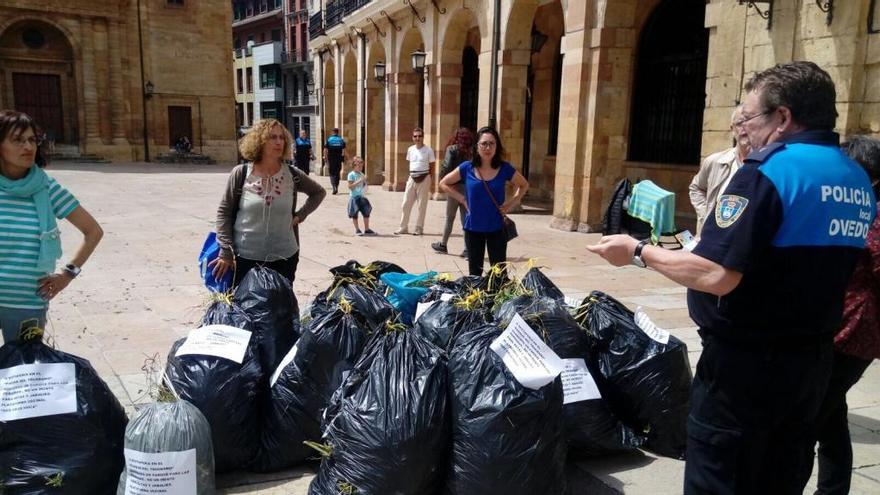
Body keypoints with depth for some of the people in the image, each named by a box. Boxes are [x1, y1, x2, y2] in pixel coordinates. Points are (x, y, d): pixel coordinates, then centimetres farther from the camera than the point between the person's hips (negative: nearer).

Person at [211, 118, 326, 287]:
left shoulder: (292, 174, -1)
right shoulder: (241, 173, -6)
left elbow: (319, 192, 16)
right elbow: (224, 212, -1)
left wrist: (301, 215, 3)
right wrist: (226, 251, -6)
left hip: (284, 258, 2)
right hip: (245, 258, -2)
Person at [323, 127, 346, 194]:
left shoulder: (329, 139, -2)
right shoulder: (341, 140, 2)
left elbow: (325, 151, -6)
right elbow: (343, 151, -2)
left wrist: (326, 160, 0)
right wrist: (343, 159, 5)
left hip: (331, 159, -1)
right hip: (339, 159, 1)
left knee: (332, 174, 3)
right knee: (337, 173, 14)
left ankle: (334, 187, -17)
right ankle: (336, 188, 18)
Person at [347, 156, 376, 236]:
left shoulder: (361, 174, 11)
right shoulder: (351, 174, -9)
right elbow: (350, 186, -17)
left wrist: (364, 181, -1)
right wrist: (359, 181, -22)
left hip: (362, 196, 6)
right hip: (354, 197, -6)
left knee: (366, 212, 5)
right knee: (355, 213, 2)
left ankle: (367, 229, 15)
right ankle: (357, 230, 13)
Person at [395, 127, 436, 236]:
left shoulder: (428, 150, -4)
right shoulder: (410, 150, 8)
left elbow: (432, 167, -1)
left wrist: (430, 181, -4)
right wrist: (411, 176, 11)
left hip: (424, 179, -4)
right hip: (412, 178, 4)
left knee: (422, 205, 2)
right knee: (406, 204, 3)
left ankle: (419, 228, 11)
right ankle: (403, 227, 12)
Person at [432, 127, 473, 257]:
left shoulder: (452, 149, -6)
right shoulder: (472, 151, 3)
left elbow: (446, 167, -14)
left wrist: (442, 179, 2)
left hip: (455, 186, -3)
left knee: (449, 218, 12)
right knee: (466, 218, 9)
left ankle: (443, 245, 25)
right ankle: (468, 249, 4)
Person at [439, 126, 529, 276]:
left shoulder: (504, 168, -6)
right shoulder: (467, 168, -5)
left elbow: (524, 185, 12)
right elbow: (444, 184, 8)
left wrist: (511, 203, -2)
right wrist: (463, 199, -1)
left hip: (496, 228, -1)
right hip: (473, 228, 1)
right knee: (474, 273, 12)